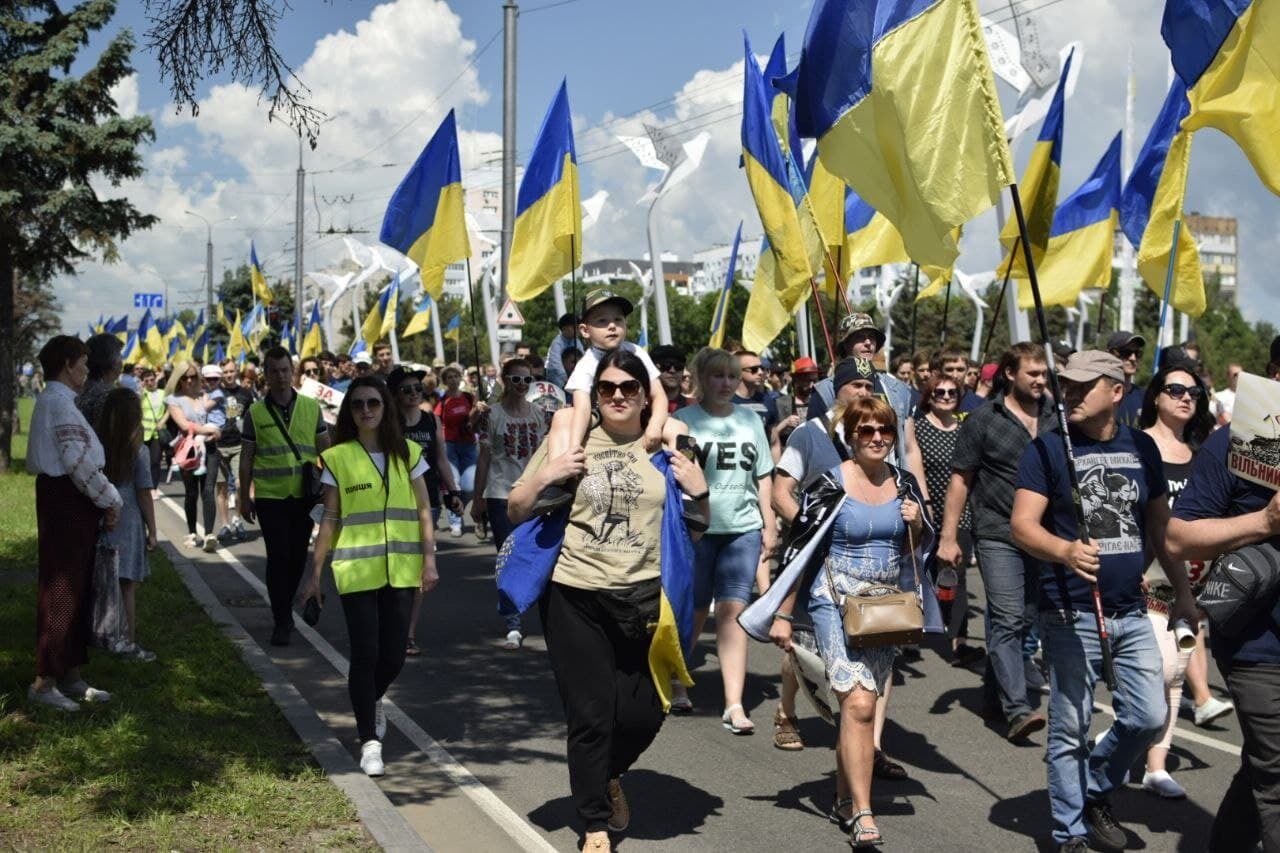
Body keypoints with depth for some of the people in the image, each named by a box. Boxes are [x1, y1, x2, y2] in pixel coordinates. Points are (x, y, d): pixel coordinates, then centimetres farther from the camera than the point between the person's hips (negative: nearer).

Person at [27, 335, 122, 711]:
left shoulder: (55, 400, 17)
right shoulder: (59, 402, -15)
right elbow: (78, 461, -22)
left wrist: (104, 498, 13)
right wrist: (109, 500, -13)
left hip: (64, 497, 11)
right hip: (66, 500, -11)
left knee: (76, 590, 15)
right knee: (60, 590, -5)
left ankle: (71, 676, 23)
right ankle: (45, 682, 1)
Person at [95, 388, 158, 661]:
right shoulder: (138, 452, -11)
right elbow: (144, 495, -9)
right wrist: (152, 531, -2)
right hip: (128, 523, -4)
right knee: (128, 585, 4)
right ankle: (128, 642, 8)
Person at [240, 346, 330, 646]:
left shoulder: (311, 407, 5)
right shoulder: (256, 412, 1)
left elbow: (326, 450, 10)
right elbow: (246, 458, 5)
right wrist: (244, 498, 4)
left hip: (304, 495, 2)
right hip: (270, 496, -2)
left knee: (298, 556, 10)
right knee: (278, 557, -5)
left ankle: (284, 608, 29)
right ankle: (281, 621, 2)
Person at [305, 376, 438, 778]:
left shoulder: (407, 453, 6)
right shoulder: (338, 458, 1)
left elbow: (423, 510, 8)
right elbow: (331, 519, 3)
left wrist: (429, 560, 0)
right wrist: (315, 573, 2)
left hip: (401, 569, 2)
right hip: (356, 571, -2)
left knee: (394, 655, 4)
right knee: (365, 654, -4)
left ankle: (371, 701, 38)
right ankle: (369, 741, 8)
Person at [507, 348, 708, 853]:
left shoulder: (667, 447, 7)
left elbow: (700, 523, 13)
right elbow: (515, 513, 7)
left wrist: (699, 489, -7)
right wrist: (543, 477, -11)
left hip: (644, 597, 1)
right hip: (575, 596, -1)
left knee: (644, 712, 6)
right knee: (589, 713, 2)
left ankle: (610, 775, 39)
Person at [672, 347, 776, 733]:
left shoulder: (751, 420, 11)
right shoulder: (682, 421, -1)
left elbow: (763, 477, 16)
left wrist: (769, 525, 12)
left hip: (743, 529, 2)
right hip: (696, 529, -2)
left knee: (733, 611, -5)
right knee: (693, 611, 7)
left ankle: (734, 704, -6)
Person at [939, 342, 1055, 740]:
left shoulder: (1055, 419, 11)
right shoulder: (984, 419, -1)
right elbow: (961, 479, 0)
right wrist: (949, 537, -5)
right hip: (998, 535, -5)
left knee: (1026, 619, 10)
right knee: (1008, 620, -12)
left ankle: (994, 694, 26)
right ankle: (1017, 710, -15)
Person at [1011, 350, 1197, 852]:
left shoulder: (1142, 447, 8)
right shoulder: (1047, 449, -6)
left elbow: (1159, 525, 16)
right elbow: (1022, 525, -14)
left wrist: (1182, 592, 14)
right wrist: (1065, 551, -32)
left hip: (1131, 612, 4)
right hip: (1071, 616, -4)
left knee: (1149, 717, 5)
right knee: (1070, 730, 3)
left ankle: (1094, 790, 30)